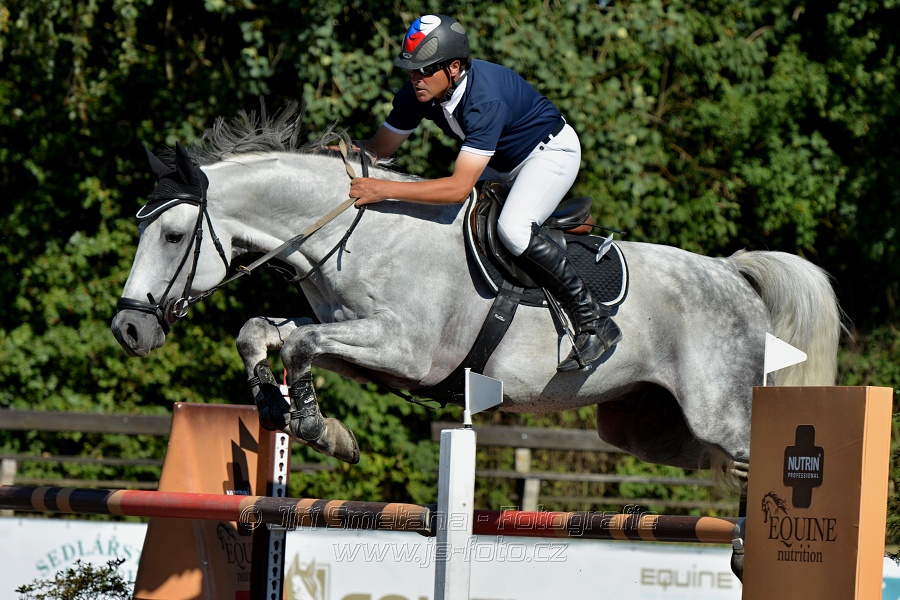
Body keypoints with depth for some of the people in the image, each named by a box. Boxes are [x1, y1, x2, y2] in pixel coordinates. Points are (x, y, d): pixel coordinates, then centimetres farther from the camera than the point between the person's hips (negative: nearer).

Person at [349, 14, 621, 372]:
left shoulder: (484, 101, -39)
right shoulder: (417, 95, -16)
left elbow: (459, 188, -46)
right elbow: (379, 148, -2)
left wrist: (385, 190, -48)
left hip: (551, 151, -9)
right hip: (501, 164, 9)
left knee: (513, 228, -31)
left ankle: (594, 322, -23)